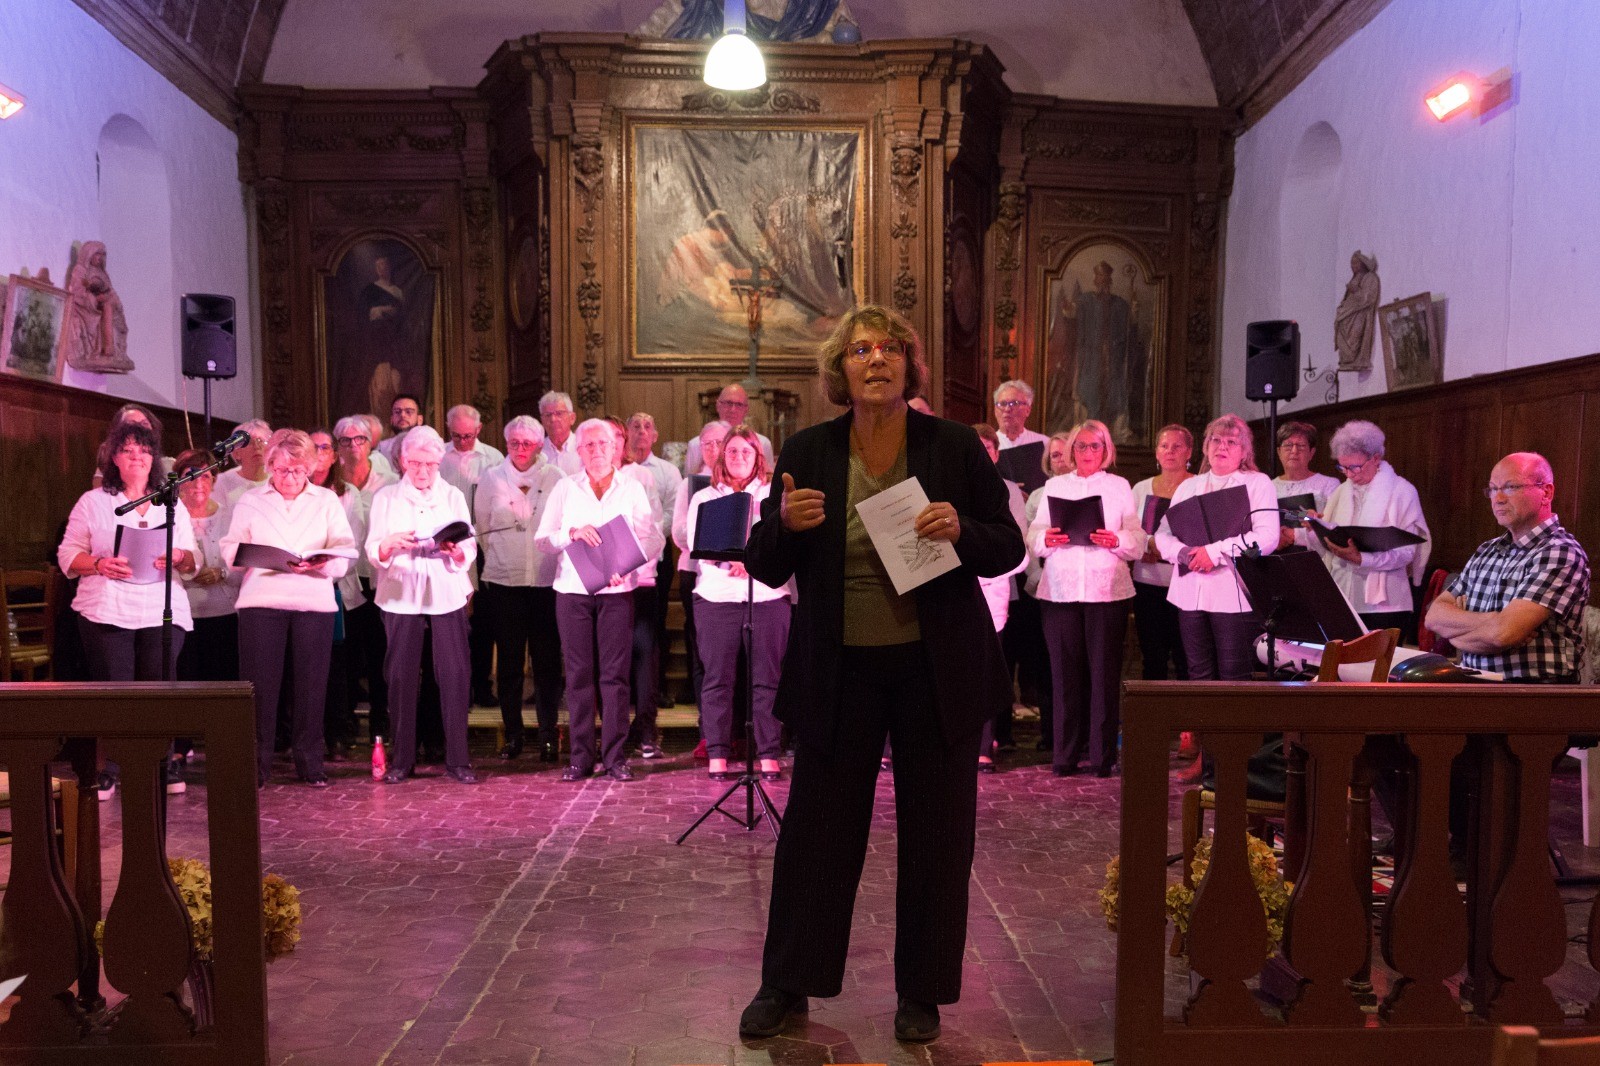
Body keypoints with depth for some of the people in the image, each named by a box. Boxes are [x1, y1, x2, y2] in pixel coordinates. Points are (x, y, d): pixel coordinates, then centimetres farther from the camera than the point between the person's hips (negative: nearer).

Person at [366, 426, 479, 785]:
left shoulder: (453, 496, 12)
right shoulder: (385, 497, 10)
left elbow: (470, 550, 7)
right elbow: (372, 550, 4)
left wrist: (455, 550, -15)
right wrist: (391, 543, -17)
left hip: (447, 594, 0)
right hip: (400, 596, 0)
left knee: (454, 675, -5)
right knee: (401, 677, -1)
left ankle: (457, 759, 2)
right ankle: (402, 759, 10)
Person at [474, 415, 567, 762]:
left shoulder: (555, 478, 4)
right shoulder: (491, 479, 9)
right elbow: (482, 528, 15)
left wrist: (558, 562, 5)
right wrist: (499, 558, 14)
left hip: (546, 581, -1)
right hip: (503, 581, 1)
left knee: (547, 660, 0)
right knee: (509, 660, 4)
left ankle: (548, 735, 9)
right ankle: (512, 735, 14)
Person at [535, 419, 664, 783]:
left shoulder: (632, 489, 7)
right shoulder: (565, 488, 8)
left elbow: (653, 538, 1)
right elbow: (542, 539, 4)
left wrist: (626, 565, -15)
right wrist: (573, 533, -14)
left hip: (617, 590, -1)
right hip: (573, 589, 1)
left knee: (615, 674, -2)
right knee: (579, 674, 2)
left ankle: (615, 757, 4)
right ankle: (580, 757, 9)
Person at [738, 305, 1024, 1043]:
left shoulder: (955, 447, -2)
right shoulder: (807, 453, 0)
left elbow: (1009, 547, 1)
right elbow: (764, 568, 2)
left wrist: (961, 531, -19)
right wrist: (785, 524, -20)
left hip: (938, 669, 0)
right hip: (838, 670, 1)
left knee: (937, 829, 9)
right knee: (817, 824, 8)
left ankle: (922, 991, 27)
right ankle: (787, 984, 26)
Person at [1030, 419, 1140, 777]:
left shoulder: (1120, 486, 12)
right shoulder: (1055, 486, 16)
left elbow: (1137, 543, 3)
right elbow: (1033, 537, 7)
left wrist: (1115, 541, -17)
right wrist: (1047, 539, -14)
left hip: (1106, 589, -1)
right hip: (1060, 589, 1)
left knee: (1104, 671, -3)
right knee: (1065, 670, 0)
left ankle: (1103, 755, 4)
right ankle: (1065, 754, 8)